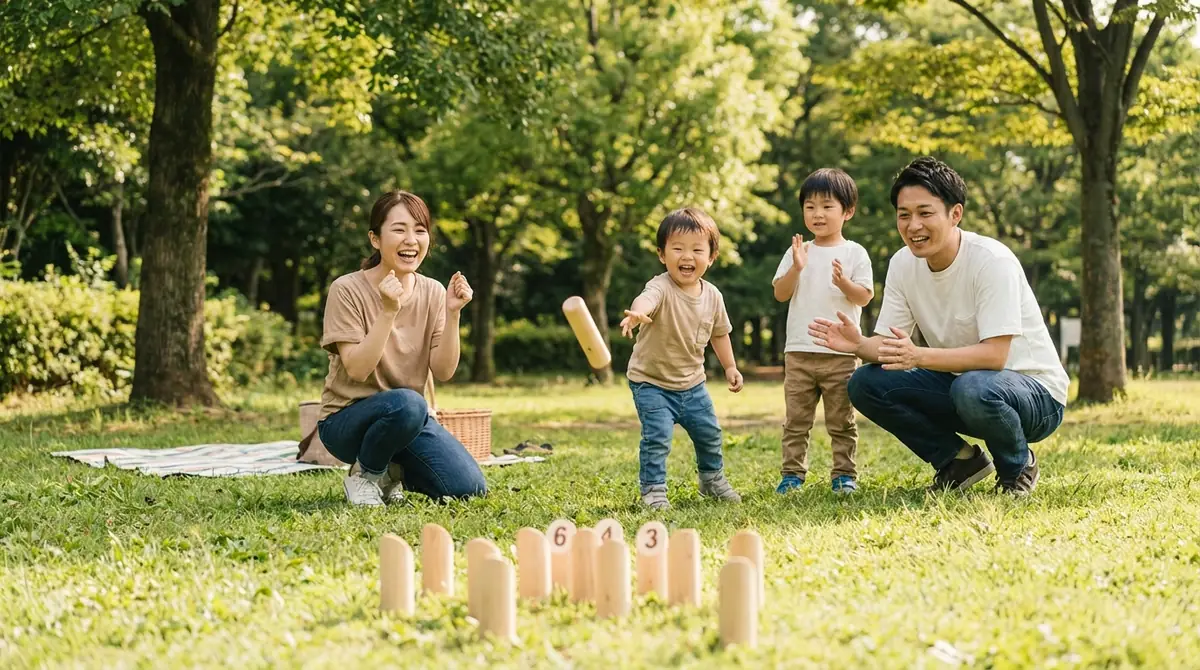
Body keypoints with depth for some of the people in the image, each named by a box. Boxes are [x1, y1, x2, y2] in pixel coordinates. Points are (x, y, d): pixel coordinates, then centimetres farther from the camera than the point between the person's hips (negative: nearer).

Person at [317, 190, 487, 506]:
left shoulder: (433, 293, 1)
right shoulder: (347, 290, -13)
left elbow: (442, 372, -6)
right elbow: (357, 370, -21)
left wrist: (452, 314, -19)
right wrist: (388, 312, -30)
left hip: (410, 419, 5)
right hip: (346, 420, -5)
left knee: (469, 489, -16)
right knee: (406, 403, -38)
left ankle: (393, 472, 14)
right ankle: (365, 475, -8)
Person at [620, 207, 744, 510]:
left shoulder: (712, 295, -6)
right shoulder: (661, 288, -26)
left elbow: (719, 332, 13)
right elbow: (647, 299, -52)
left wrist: (730, 367, 15)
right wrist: (636, 314, -74)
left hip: (692, 383, 6)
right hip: (651, 383, -6)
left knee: (709, 433, 16)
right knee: (657, 437, -16)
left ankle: (712, 479, 41)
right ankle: (652, 490, 1)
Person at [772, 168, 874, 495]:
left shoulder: (854, 253, 1)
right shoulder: (797, 252, 8)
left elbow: (865, 297, -6)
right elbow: (780, 294, 1)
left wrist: (843, 283, -24)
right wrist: (796, 269, -14)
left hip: (841, 353, -2)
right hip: (799, 352, 3)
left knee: (842, 422, 5)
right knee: (796, 420, 6)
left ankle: (845, 474, 12)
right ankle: (792, 474, 12)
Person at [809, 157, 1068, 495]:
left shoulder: (992, 261, -23)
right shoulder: (903, 264, -4)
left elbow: (994, 355, -30)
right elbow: (889, 345, -6)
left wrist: (918, 356, -42)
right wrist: (859, 345, -30)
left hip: (1035, 392, -6)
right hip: (959, 381, 6)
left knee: (973, 388, -39)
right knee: (865, 383, -12)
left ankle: (1018, 466, -5)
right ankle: (959, 461, 4)